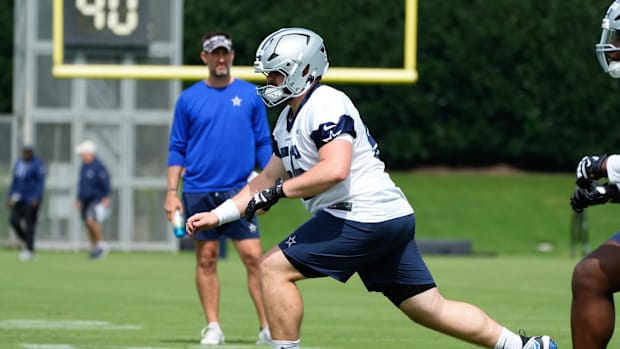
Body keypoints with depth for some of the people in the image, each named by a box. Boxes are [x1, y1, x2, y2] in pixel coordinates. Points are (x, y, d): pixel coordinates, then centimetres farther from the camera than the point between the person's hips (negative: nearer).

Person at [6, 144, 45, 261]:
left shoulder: (37, 164, -10)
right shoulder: (19, 164, 10)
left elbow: (41, 182, -13)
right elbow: (14, 181, 17)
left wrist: (36, 198, -21)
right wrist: (9, 196, 12)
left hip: (32, 199, -6)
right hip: (20, 198, 6)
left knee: (29, 224, -4)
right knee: (13, 220, -5)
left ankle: (30, 250, 4)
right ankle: (25, 241, 17)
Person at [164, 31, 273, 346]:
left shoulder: (250, 95, 6)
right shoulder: (189, 98, 6)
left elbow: (263, 145, 9)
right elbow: (177, 149, 8)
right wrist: (172, 192, 0)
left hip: (239, 191, -1)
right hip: (199, 193, 1)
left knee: (253, 257, -9)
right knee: (206, 258, 4)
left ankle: (268, 328, -7)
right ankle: (213, 327, 10)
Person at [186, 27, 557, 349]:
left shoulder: (326, 105, -11)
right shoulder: (289, 120, 21)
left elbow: (334, 170, -25)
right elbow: (268, 179, 27)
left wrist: (278, 191, -19)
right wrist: (217, 215, 20)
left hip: (365, 215, -10)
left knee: (275, 268, -10)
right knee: (432, 309, 10)